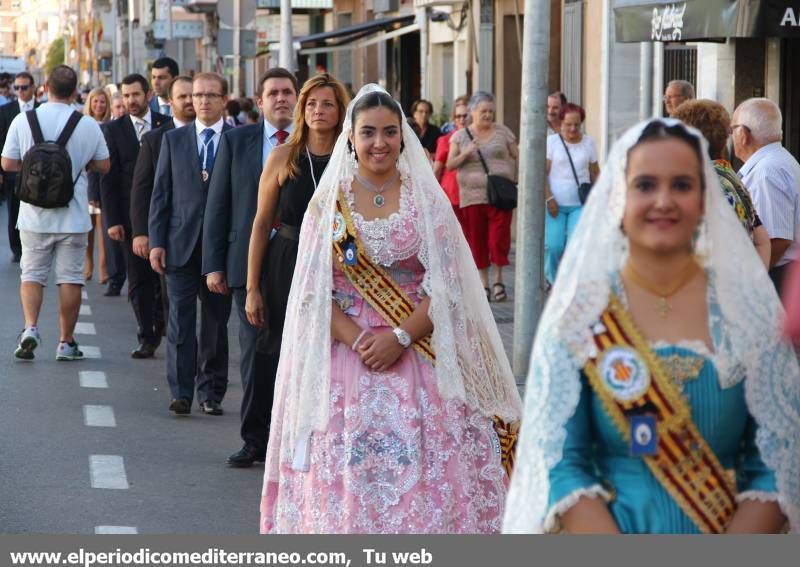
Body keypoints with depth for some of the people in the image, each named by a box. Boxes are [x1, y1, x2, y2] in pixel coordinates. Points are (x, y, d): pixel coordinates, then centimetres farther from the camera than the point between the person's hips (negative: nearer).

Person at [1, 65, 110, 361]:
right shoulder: (88, 125, -5)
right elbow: (103, 165, 3)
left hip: (34, 214, 1)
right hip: (73, 215, -1)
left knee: (32, 274, 10)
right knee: (70, 278, 6)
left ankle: (30, 327, -10)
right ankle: (66, 342, 9)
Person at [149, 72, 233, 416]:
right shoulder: (173, 140, 9)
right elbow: (161, 194, 8)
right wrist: (156, 241, 0)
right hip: (180, 244, 1)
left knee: (216, 323, 6)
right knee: (180, 321, -4)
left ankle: (211, 394, 13)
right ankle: (181, 393, -4)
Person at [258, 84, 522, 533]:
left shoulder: (427, 200, 4)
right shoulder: (329, 203, 5)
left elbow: (446, 285, -2)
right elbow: (314, 291, 1)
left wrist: (400, 337, -15)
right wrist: (357, 340, -14)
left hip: (420, 358, 0)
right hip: (348, 359, 0)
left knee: (423, 476, -6)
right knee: (350, 474, -4)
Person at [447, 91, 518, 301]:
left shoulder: (503, 132, 8)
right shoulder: (460, 136, 8)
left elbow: (517, 158, 11)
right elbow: (449, 165, 4)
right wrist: (466, 153, -13)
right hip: (472, 196, 1)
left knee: (499, 239, -8)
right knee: (477, 242, 3)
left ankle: (498, 280, 10)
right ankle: (484, 284, 13)